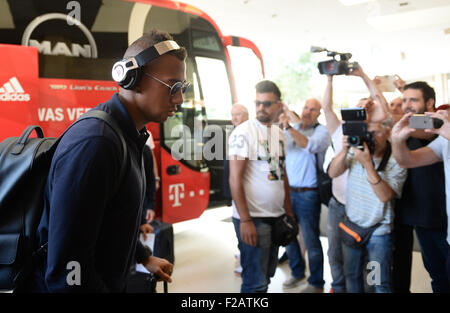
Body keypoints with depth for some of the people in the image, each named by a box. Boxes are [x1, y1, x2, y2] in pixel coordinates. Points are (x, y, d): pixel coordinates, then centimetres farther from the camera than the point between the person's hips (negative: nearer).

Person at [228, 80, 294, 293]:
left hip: (276, 217, 7)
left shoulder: (279, 134, 11)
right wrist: (245, 220, -19)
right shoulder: (243, 133, -11)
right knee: (256, 283, -3)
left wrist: (289, 212, 13)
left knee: (266, 276, 18)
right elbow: (235, 179, -15)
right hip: (253, 218, -7)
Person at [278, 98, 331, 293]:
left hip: (308, 194, -5)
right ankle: (297, 272, 36)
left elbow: (310, 146, -25)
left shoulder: (321, 131, -5)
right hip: (288, 191, 5)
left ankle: (316, 283, 19)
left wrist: (288, 127, -30)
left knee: (311, 240, 3)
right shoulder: (291, 129, 9)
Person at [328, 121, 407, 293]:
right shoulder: (356, 151, -2)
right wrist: (345, 150, -22)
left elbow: (385, 196, -23)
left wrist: (368, 164, -31)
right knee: (352, 276, 19)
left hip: (378, 232, -3)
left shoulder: (396, 161, -12)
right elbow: (333, 173, -7)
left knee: (381, 284, 5)